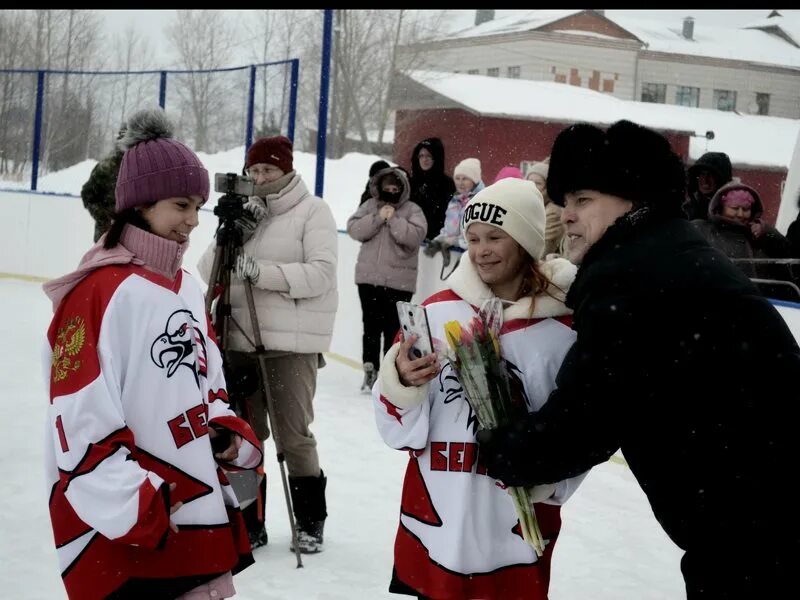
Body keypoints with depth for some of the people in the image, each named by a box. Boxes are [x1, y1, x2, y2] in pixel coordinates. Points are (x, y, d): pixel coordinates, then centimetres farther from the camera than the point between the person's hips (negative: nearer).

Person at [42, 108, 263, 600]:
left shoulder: (186, 288, 11)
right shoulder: (100, 293, -17)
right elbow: (80, 425, -21)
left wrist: (229, 434, 6)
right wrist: (138, 511, -20)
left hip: (201, 522, 9)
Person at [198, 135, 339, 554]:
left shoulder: (313, 211, -3)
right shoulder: (246, 210, 13)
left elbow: (321, 274, -15)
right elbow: (207, 273, 8)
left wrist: (260, 270, -22)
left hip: (293, 342, -6)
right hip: (241, 341, 6)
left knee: (294, 435, -1)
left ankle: (310, 520, 16)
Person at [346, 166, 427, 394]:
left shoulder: (412, 210, 0)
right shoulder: (370, 206, 8)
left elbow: (415, 236, -14)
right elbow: (354, 229, -4)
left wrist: (394, 219, -18)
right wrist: (378, 218, -13)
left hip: (399, 281, -2)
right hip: (369, 277, 2)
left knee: (393, 328, 1)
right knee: (371, 325, 7)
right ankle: (370, 370, 16)